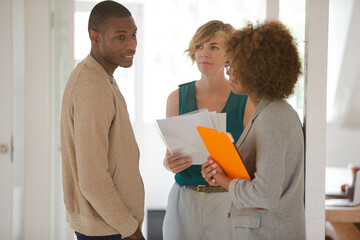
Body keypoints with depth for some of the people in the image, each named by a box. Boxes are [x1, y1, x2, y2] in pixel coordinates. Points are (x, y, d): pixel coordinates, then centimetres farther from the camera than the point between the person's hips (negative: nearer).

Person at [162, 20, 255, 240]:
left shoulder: (245, 101, -6)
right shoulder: (178, 98, 2)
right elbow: (169, 157, 7)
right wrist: (170, 163, -15)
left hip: (227, 202, -2)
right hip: (184, 201, 2)